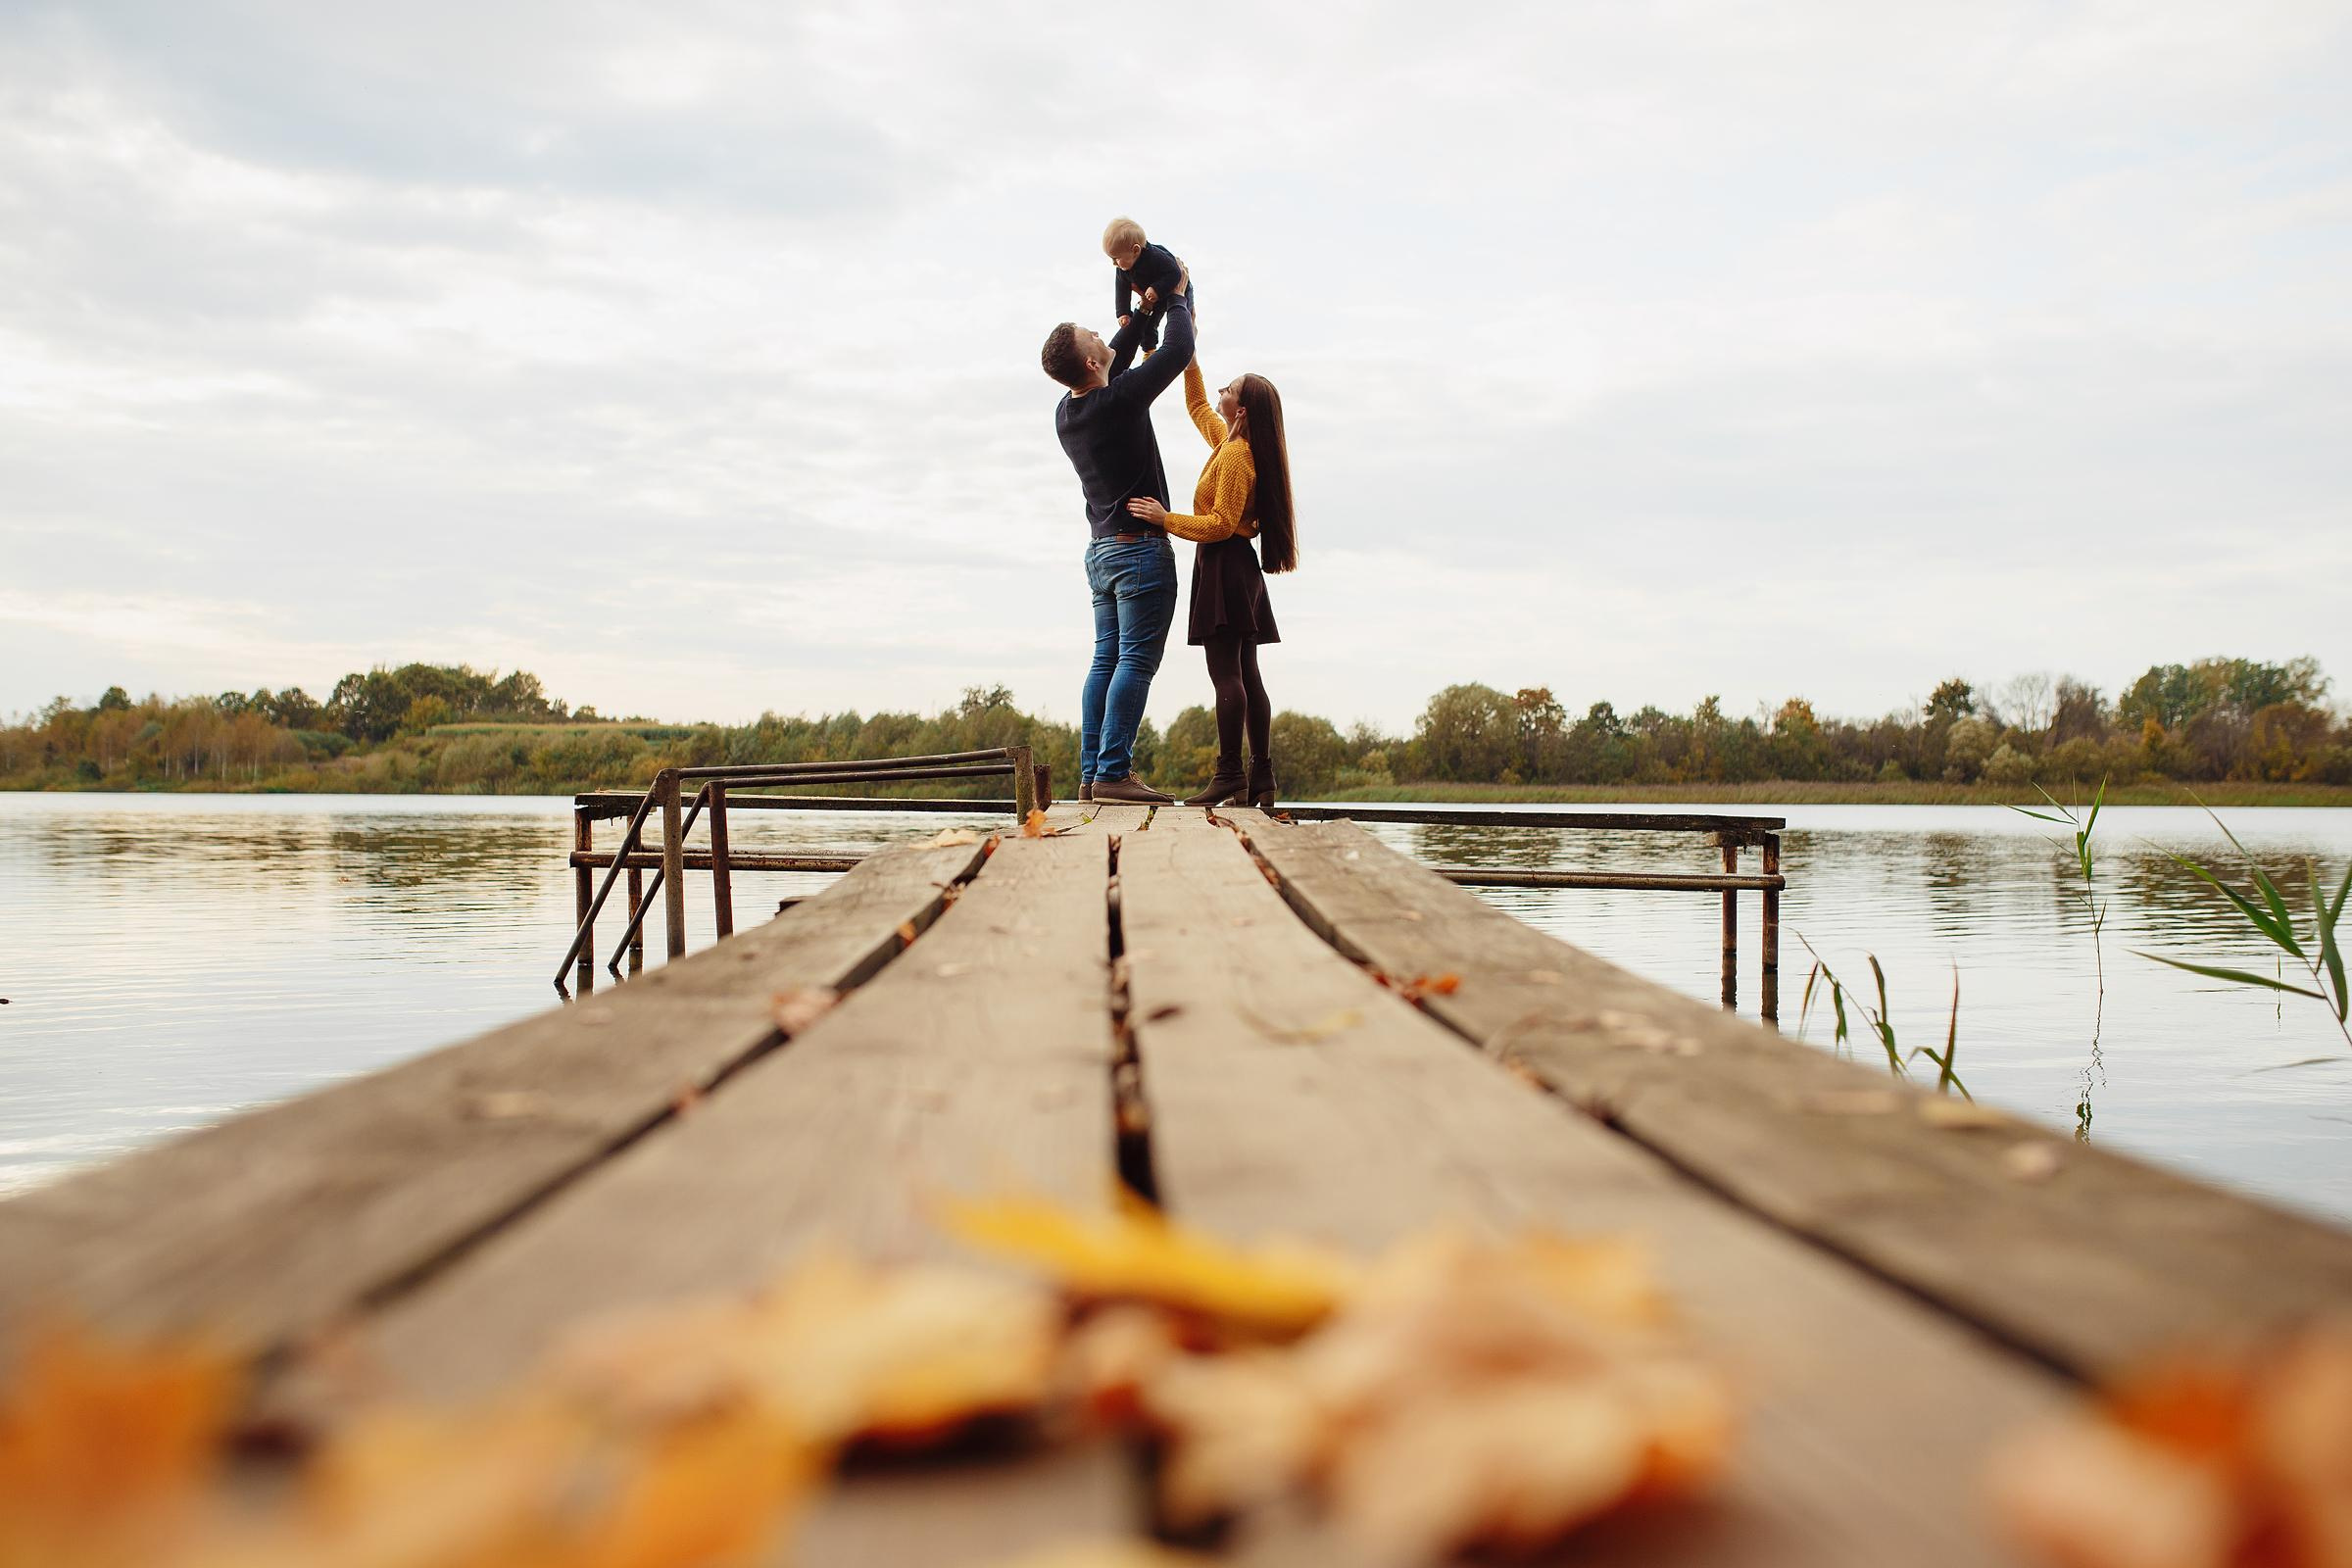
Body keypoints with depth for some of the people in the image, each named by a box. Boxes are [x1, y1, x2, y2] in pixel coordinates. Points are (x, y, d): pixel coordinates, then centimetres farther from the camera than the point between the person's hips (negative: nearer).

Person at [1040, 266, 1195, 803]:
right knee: (1136, 660, -9)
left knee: (1106, 659, 8)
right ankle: (1113, 772, -15)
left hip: (1102, 550, 8)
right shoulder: (1120, 400, -17)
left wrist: (1135, 321, 29)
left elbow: (1111, 372, 29)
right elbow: (1179, 352, -8)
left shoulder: (1066, 411, 7)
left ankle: (1091, 772, 4)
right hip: (1141, 547, -8)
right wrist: (1178, 299, 9)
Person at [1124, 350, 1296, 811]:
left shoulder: (1236, 455, -15)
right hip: (1238, 569, 10)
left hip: (1224, 566, -10)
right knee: (1245, 675, 7)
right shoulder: (1229, 442, 14)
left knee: (1225, 672, -12)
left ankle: (1230, 774, -14)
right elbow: (1197, 407, 33)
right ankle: (1262, 778, 7)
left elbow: (1221, 523, -20)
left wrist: (1167, 519, -18)